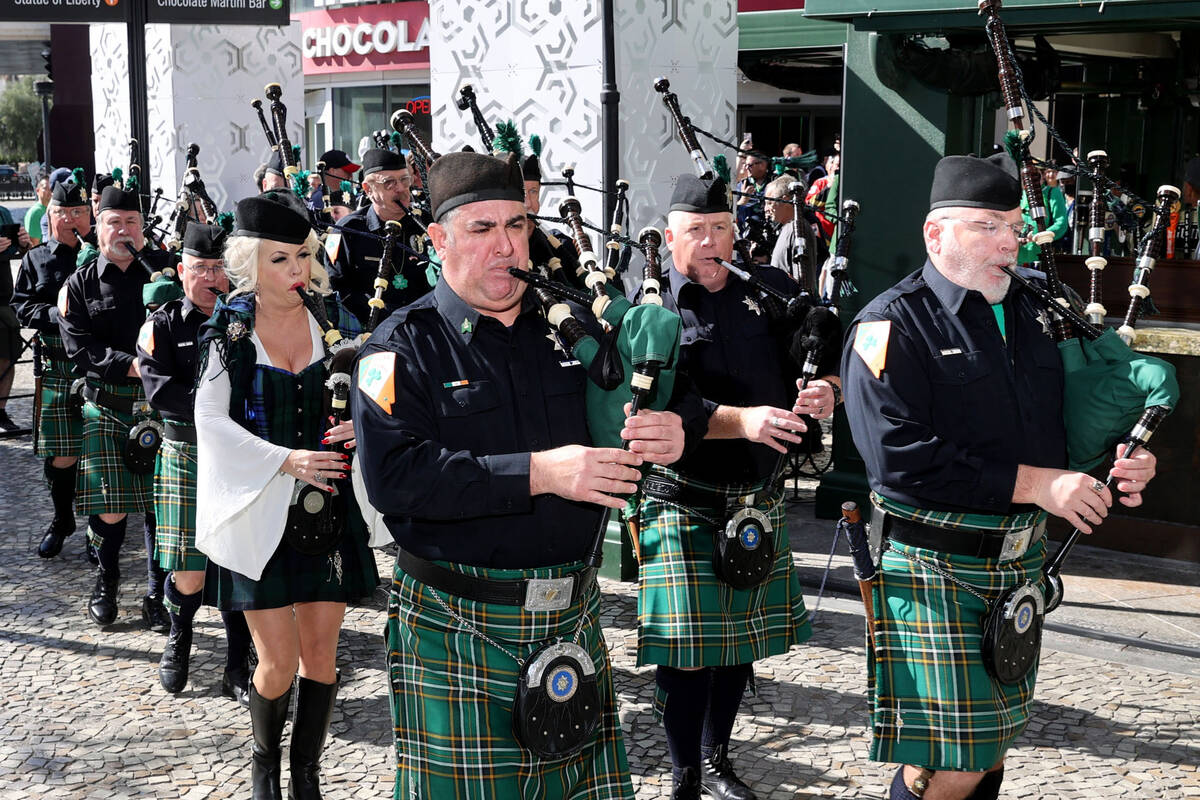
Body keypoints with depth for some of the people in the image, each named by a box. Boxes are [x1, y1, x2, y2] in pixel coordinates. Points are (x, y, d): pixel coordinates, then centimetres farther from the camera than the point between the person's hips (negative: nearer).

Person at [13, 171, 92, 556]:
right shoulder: (36, 259, 9)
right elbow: (22, 307, 5)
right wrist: (56, 314, -12)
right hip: (57, 368, 1)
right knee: (61, 454, 3)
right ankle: (62, 520, 23)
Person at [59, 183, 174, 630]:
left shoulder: (159, 270, 9)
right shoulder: (81, 285, 5)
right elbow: (81, 349, -5)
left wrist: (144, 252, -11)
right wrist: (131, 365, -17)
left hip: (157, 404, 1)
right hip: (106, 409, -1)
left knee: (158, 504, 2)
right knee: (111, 510, 0)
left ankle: (156, 598, 16)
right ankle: (106, 580, 28)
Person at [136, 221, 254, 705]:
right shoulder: (163, 325, 1)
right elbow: (160, 391, -12)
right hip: (186, 458, -2)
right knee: (189, 576, -1)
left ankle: (237, 670, 18)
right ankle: (178, 638, 31)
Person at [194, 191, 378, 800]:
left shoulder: (331, 316, 2)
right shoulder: (230, 328, -4)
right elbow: (211, 419, -8)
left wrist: (360, 426, -17)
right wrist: (287, 460, -20)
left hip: (327, 504, 2)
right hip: (258, 508, -2)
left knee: (320, 651, 5)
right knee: (279, 660, -1)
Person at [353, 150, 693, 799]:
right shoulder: (403, 347, -6)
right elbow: (393, 474, -20)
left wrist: (670, 432, -8)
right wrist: (539, 472, -25)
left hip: (571, 617, 5)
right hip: (457, 626, -4)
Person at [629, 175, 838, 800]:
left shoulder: (770, 289, 6)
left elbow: (830, 349, 13)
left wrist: (824, 387, -10)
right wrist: (741, 420, -30)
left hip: (757, 500, 5)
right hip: (682, 504, -5)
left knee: (742, 639, 16)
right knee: (687, 652, -3)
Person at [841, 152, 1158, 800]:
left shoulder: (1032, 314, 11)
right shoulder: (893, 325, -11)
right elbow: (902, 455, -23)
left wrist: (1122, 468, -3)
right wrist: (1033, 484, -20)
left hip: (1020, 561, 7)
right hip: (934, 569, -7)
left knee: (993, 746, 17)